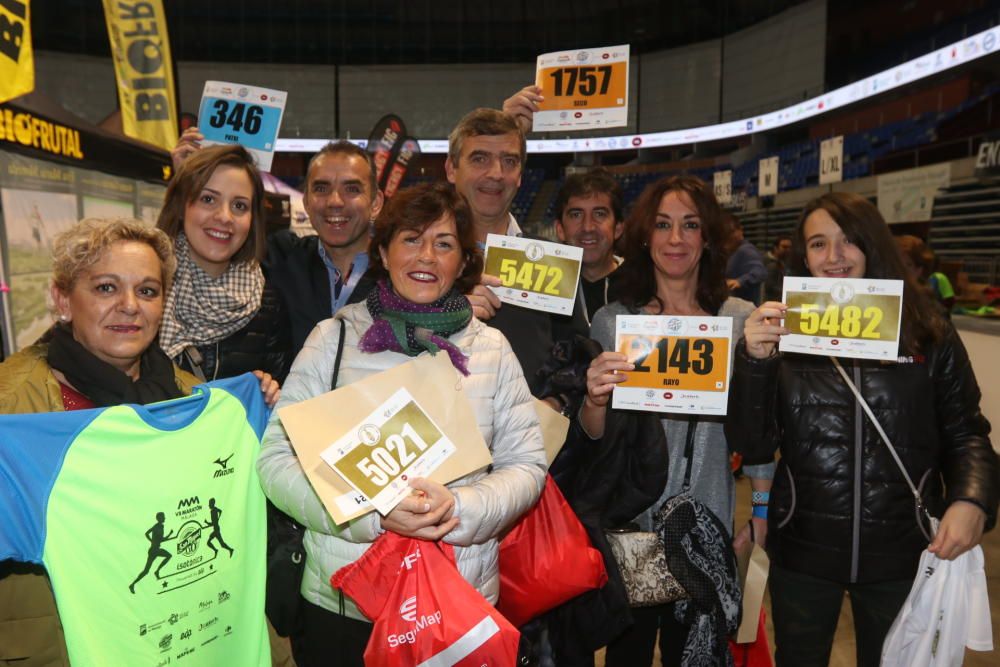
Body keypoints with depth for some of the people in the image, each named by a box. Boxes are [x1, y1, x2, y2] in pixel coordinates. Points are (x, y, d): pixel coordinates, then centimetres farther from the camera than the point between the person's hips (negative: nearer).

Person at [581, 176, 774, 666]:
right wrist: (594, 401, -21)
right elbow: (594, 436, -1)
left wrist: (760, 512, 4)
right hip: (627, 524, 0)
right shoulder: (612, 320, -2)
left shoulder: (740, 319, -3)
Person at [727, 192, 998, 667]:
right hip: (801, 552, 0)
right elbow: (753, 448, -9)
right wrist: (755, 360, -22)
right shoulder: (785, 334, -5)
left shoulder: (929, 335, -3)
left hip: (902, 555, 1)